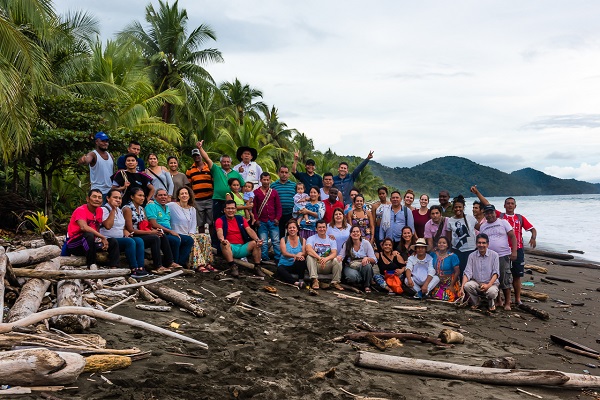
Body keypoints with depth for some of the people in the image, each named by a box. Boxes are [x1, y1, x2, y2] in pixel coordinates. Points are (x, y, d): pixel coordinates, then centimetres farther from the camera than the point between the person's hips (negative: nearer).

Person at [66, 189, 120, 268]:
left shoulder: (99, 211, 6)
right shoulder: (81, 210, -15)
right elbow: (83, 227, -33)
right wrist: (103, 237, -31)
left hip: (90, 243, 7)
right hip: (74, 244, -7)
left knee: (113, 242, -7)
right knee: (89, 235, -35)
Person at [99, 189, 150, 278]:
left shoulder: (120, 210, 20)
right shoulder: (104, 209, -6)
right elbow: (108, 226, -21)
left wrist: (125, 231, 6)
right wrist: (113, 209, -20)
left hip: (121, 238, 8)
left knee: (139, 240, -16)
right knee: (130, 242, -30)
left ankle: (140, 268, -25)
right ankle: (134, 270, -29)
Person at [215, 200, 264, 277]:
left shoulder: (241, 219, 13)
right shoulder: (220, 221, 2)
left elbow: (249, 230, -1)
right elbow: (219, 232, -18)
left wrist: (257, 239, -21)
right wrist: (222, 239, -42)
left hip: (242, 248, 3)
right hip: (230, 248, -3)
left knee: (255, 243, -20)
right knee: (225, 244, -34)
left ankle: (257, 267, -14)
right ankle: (233, 267, -31)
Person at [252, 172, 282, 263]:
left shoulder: (274, 192, 7)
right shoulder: (256, 193, 4)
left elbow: (279, 206, 7)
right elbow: (254, 207, 3)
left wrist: (277, 218, -3)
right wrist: (256, 219, -5)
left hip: (273, 221, 1)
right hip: (261, 221, -1)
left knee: (276, 241, 1)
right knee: (263, 242, 4)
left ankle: (278, 259, 6)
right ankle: (265, 259, 11)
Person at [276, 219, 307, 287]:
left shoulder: (302, 240, 9)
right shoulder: (283, 239, 5)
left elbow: (304, 253, -5)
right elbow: (284, 253, -11)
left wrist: (301, 254, -32)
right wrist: (295, 255, -32)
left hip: (297, 266, 1)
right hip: (284, 265, 0)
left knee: (301, 259, -33)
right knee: (279, 269, -35)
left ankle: (301, 280, -32)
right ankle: (295, 282, -51)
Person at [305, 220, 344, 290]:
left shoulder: (331, 239, 7)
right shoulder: (311, 238, 1)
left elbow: (334, 253, -9)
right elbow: (308, 250, -21)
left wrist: (326, 259, -32)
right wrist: (319, 258, -37)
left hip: (327, 265, 1)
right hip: (315, 265, -1)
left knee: (337, 260, -27)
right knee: (309, 257, -30)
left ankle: (335, 282, -13)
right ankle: (315, 280, -31)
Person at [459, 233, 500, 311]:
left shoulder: (494, 255, -4)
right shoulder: (472, 256, 1)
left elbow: (496, 273, -8)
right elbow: (467, 272, -6)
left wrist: (488, 285, -24)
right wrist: (462, 287, -20)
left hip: (491, 283, -2)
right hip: (476, 283, 2)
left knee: (492, 292, -35)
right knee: (467, 285, -30)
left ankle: (491, 302, 5)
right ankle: (475, 303, 1)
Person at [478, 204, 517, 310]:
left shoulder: (503, 222, 1)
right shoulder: (482, 227, 11)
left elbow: (513, 237, -2)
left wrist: (514, 251, -12)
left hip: (503, 255, -4)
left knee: (505, 280, -4)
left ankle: (507, 302, 4)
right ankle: (498, 301, 20)